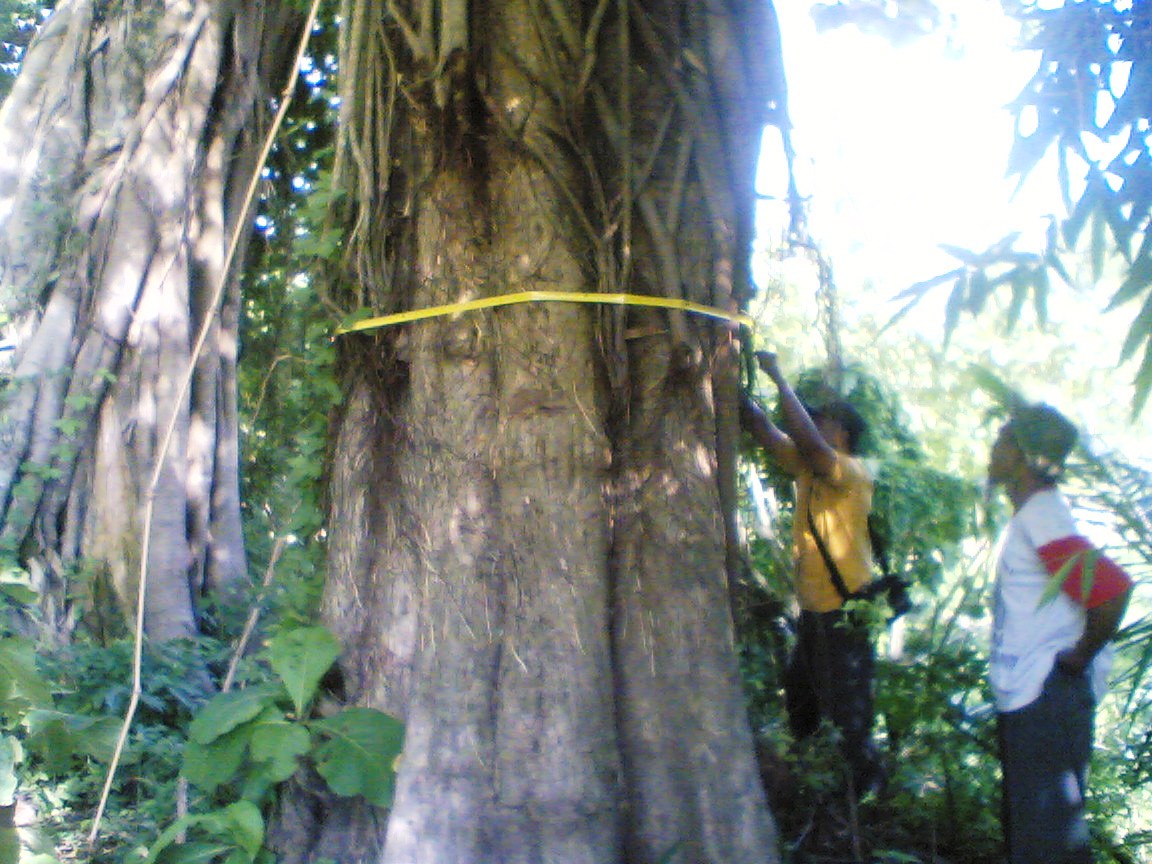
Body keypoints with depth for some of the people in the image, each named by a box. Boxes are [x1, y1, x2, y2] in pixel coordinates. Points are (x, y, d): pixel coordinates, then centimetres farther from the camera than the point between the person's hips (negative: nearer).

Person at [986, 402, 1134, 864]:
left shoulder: (1040, 516, -20)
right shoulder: (1031, 514, 11)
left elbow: (1112, 588, -30)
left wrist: (1079, 658, -18)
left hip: (1046, 700, -10)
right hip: (1024, 698, 10)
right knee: (1024, 826, 20)